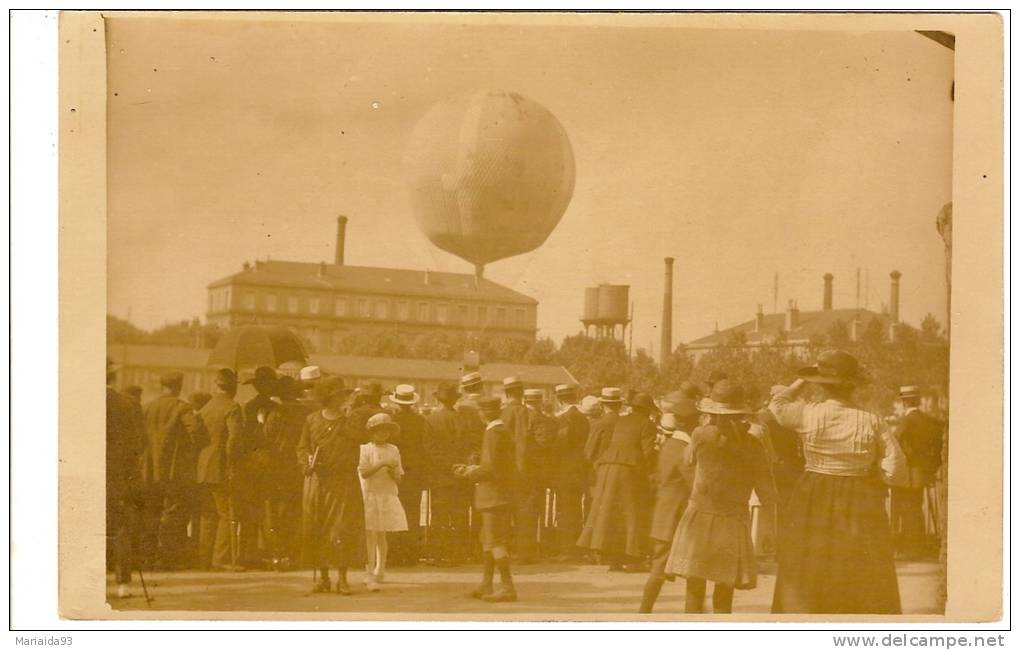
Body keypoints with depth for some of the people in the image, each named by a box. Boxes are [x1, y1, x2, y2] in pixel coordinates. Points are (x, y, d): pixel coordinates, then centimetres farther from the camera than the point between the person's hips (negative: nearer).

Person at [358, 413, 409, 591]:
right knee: (370, 535, -8)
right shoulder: (365, 449, 1)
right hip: (370, 496, -4)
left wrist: (393, 473, -10)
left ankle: (379, 572, 17)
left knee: (381, 536, 9)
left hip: (388, 496, 4)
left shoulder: (393, 450, 11)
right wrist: (382, 464, -18)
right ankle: (370, 575, -8)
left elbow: (399, 479, 11)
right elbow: (364, 473, -11)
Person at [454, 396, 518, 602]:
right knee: (488, 540, 16)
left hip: (495, 495, -10)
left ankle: (507, 587, -8)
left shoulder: (495, 433, -17)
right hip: (494, 496, 10)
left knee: (496, 542, -9)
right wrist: (469, 468, 13)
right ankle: (486, 585, 23)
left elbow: (492, 467, -22)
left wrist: (471, 472, -7)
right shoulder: (503, 431, 14)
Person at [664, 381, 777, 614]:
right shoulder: (752, 445, -3)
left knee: (695, 589, 7)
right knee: (723, 595, 8)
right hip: (733, 523, 1)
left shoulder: (701, 435, -6)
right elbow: (767, 496, 1)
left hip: (699, 518, 0)